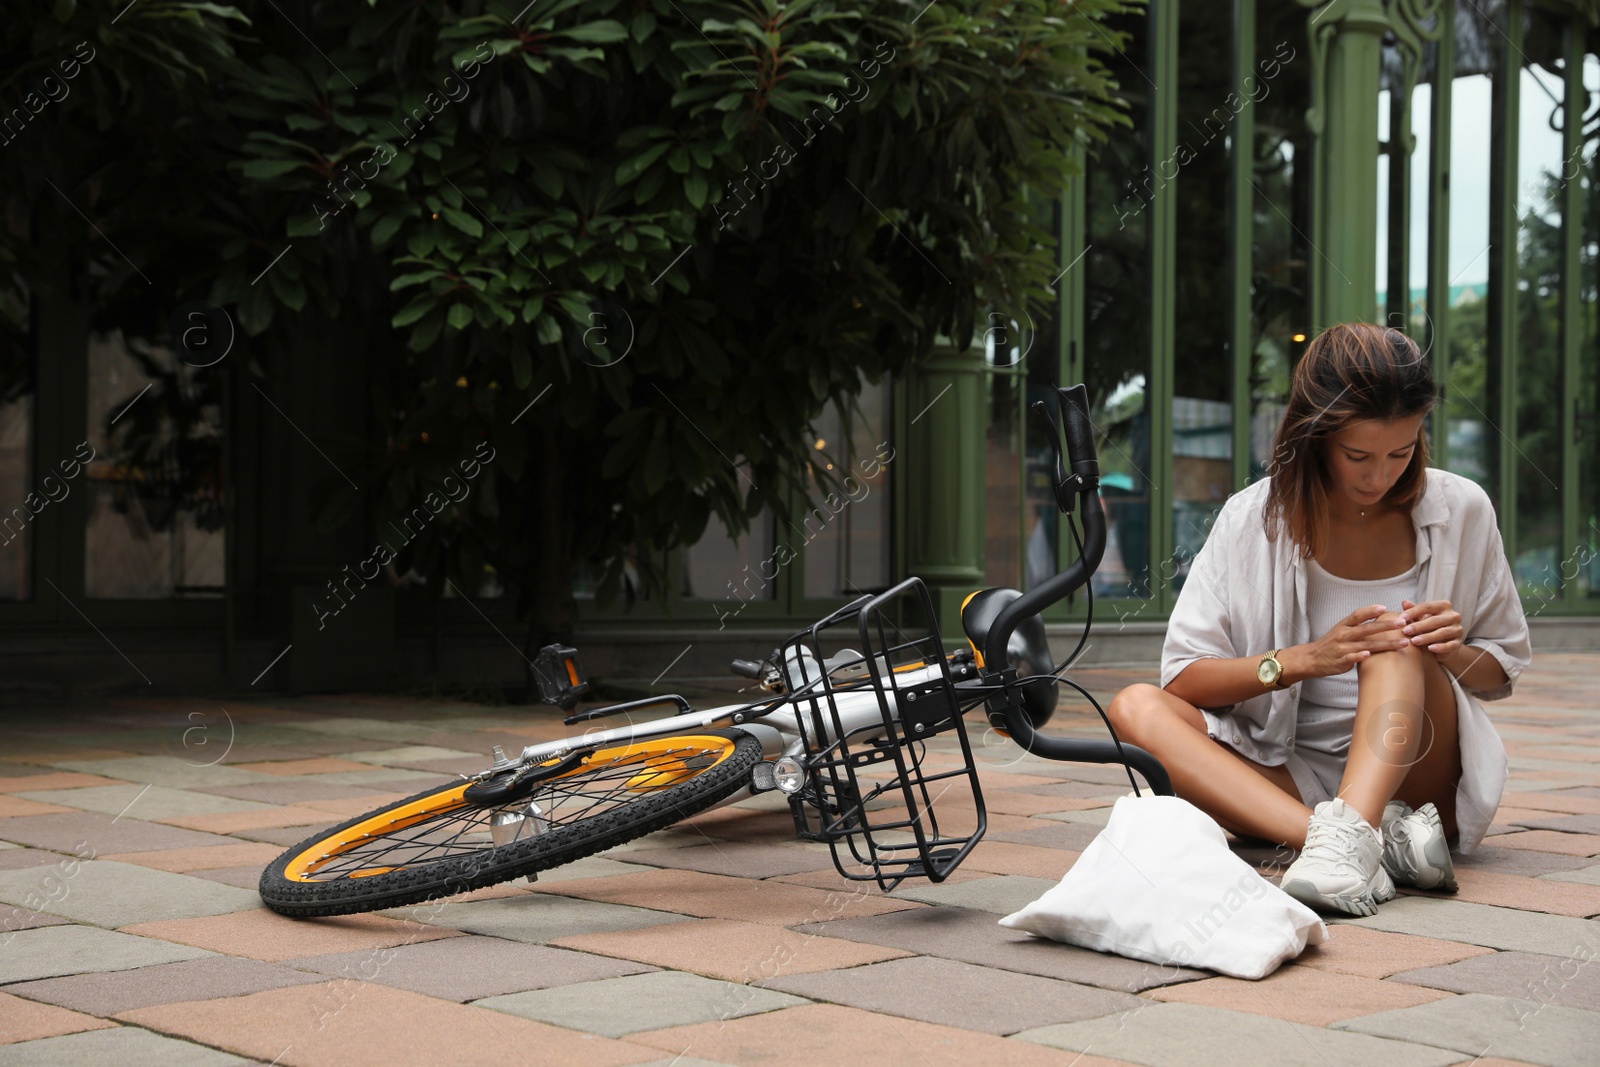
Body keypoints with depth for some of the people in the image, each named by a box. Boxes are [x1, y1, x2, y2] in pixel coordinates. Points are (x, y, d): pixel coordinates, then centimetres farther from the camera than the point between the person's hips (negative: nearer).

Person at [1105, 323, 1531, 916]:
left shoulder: (1459, 510, -1)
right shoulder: (1255, 518, -4)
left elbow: (1504, 671, 10)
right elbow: (1182, 678, -8)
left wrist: (1452, 655, -14)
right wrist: (1304, 659, -23)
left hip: (1416, 775, 0)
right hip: (1285, 779, 1)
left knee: (1398, 640, -27)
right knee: (1136, 709, -25)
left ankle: (1347, 835, -50)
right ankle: (1380, 840, -41)